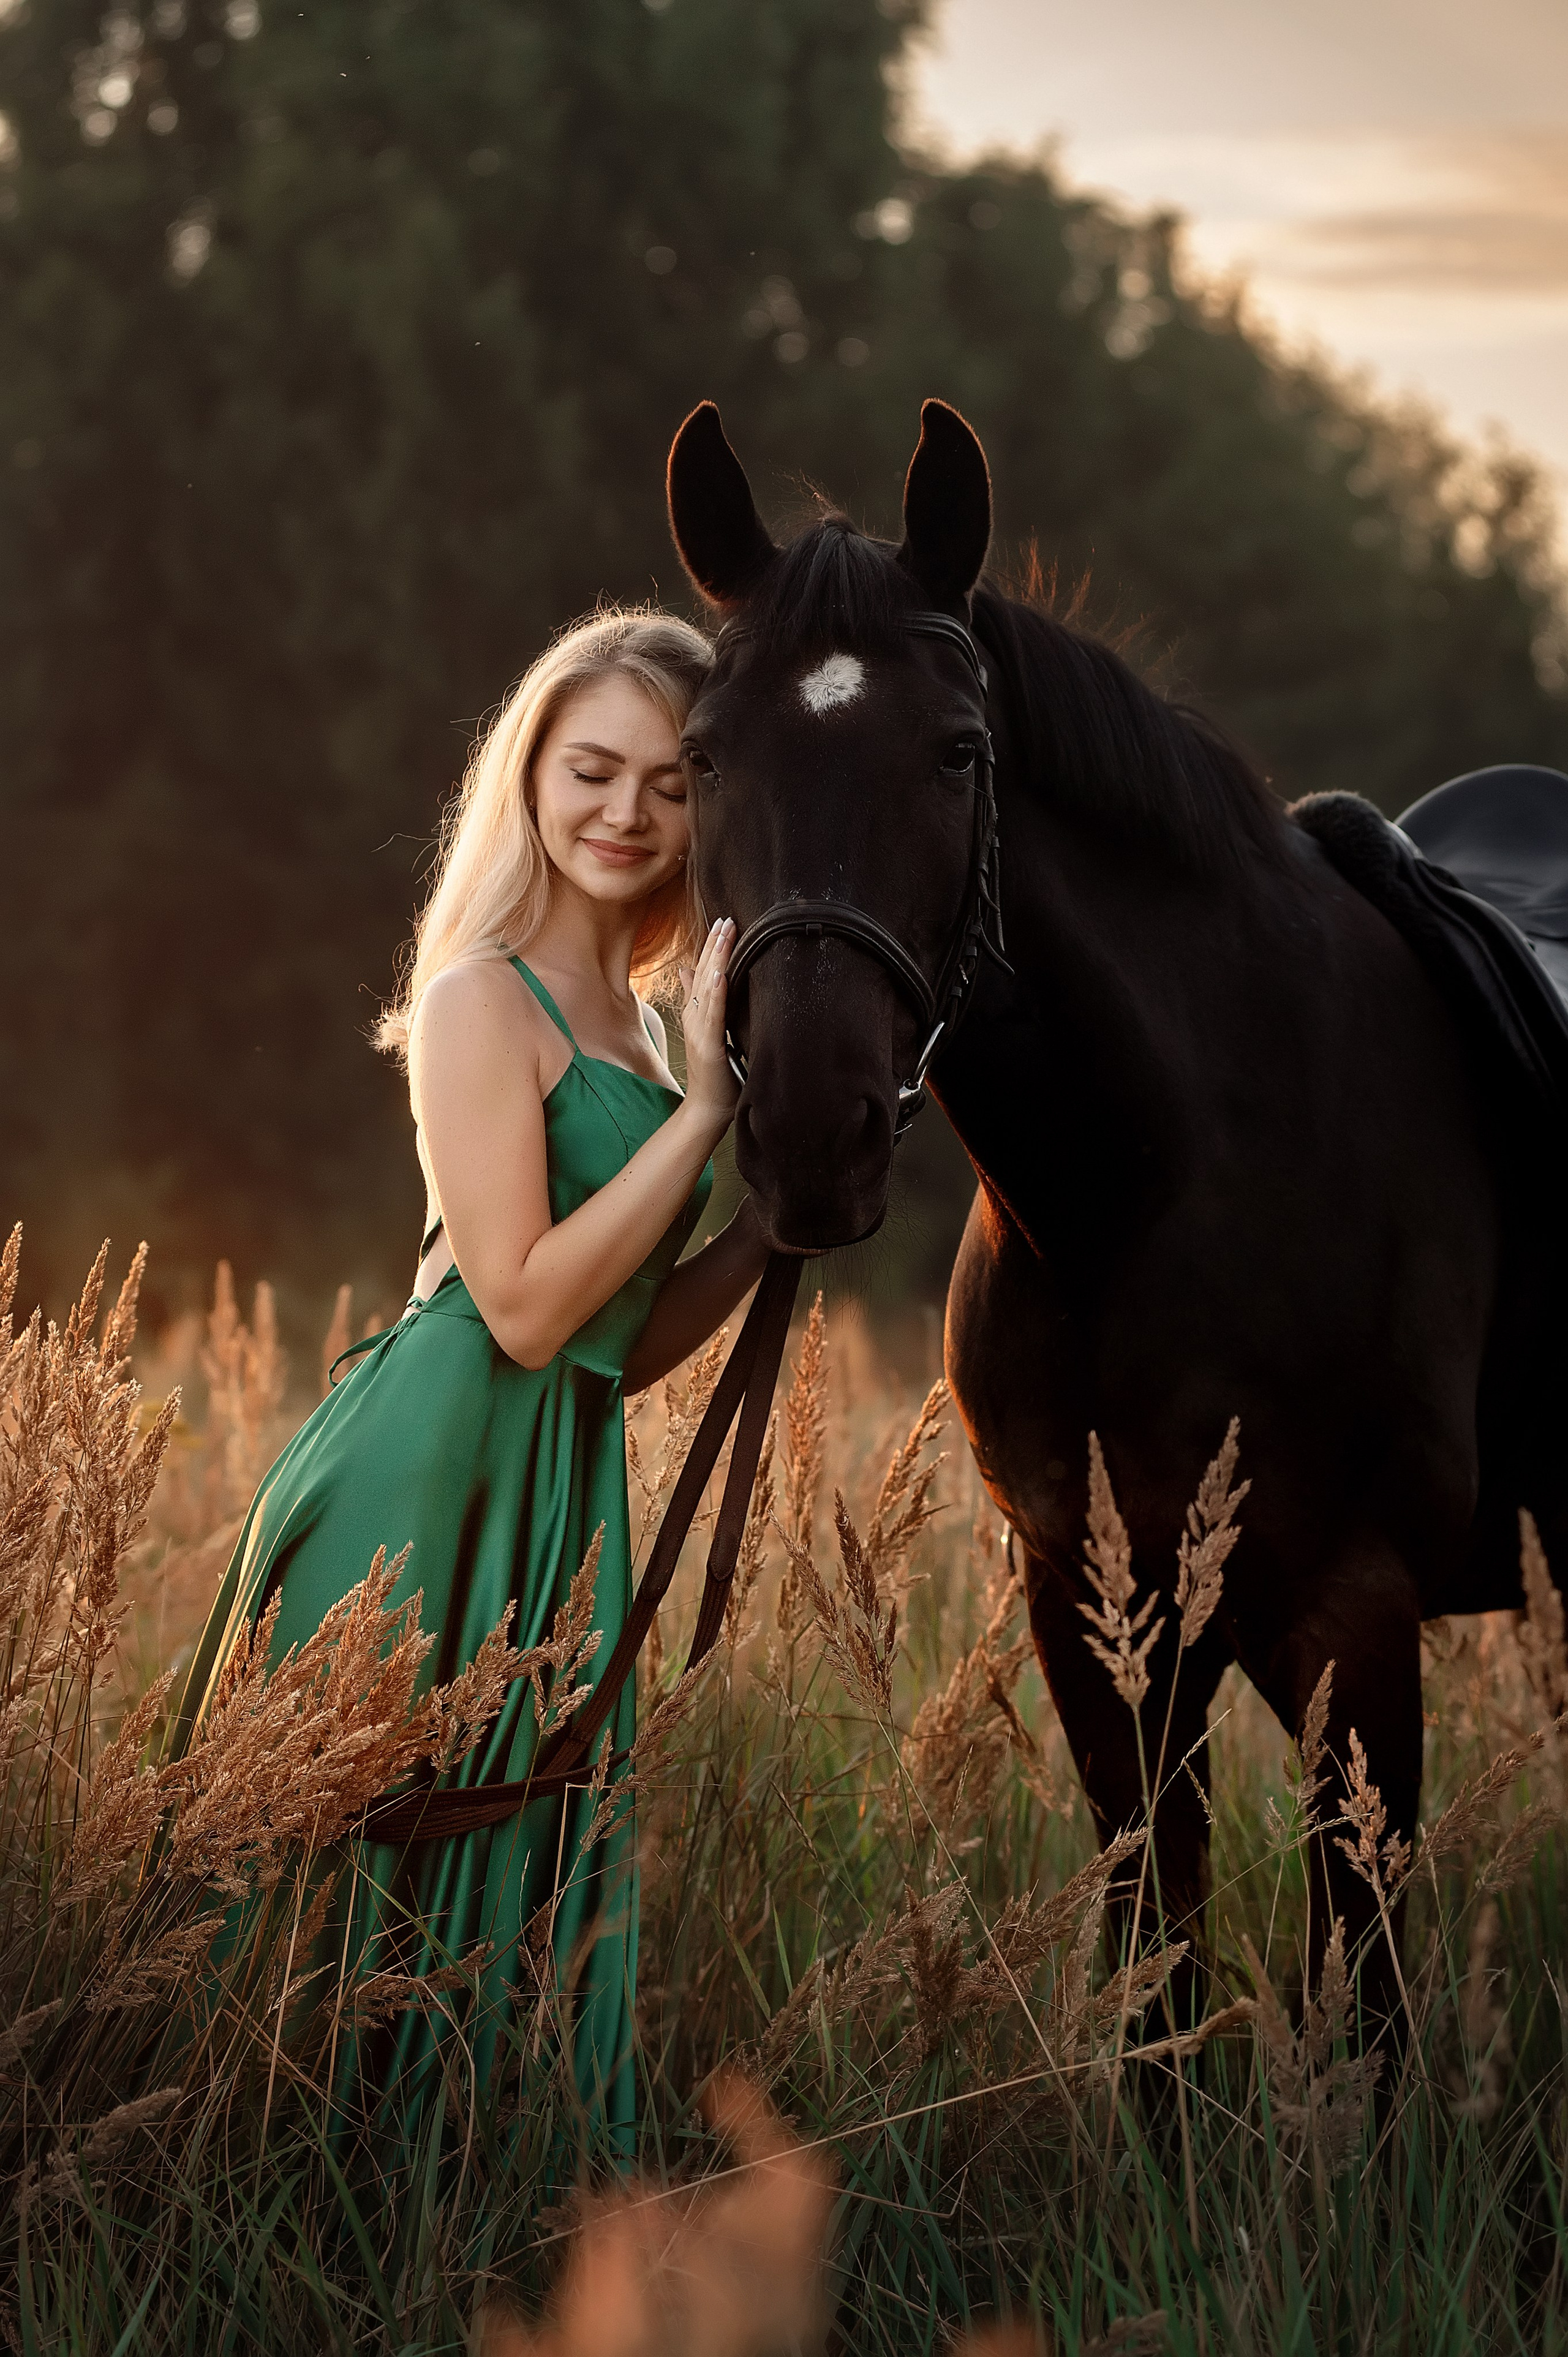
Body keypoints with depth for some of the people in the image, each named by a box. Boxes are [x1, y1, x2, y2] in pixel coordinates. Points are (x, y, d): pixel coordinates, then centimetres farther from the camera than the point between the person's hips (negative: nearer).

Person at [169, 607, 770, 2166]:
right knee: (349, 1875, -5)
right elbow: (527, 1304, -16)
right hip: (427, 1475, -9)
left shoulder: (635, 1021, 18)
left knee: (522, 1911, 9)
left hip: (554, 1498, 9)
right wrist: (707, 1109, -15)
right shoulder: (483, 1001, -7)